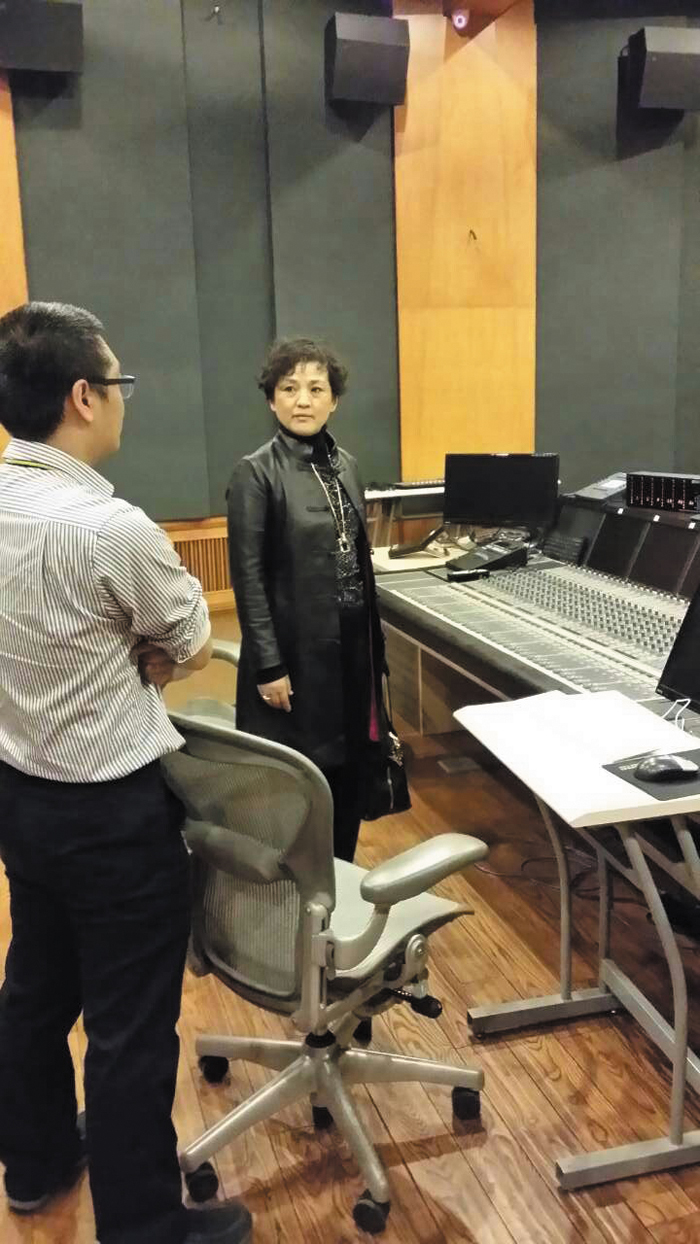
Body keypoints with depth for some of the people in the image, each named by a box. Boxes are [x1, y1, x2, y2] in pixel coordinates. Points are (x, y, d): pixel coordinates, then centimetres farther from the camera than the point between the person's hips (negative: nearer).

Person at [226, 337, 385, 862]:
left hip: (351, 645, 6)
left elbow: (360, 558, 13)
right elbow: (249, 578, -12)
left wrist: (374, 644, 13)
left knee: (348, 769, 14)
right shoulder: (256, 472, -10)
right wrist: (269, 666, -15)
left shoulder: (346, 464, 8)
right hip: (296, 649, -6)